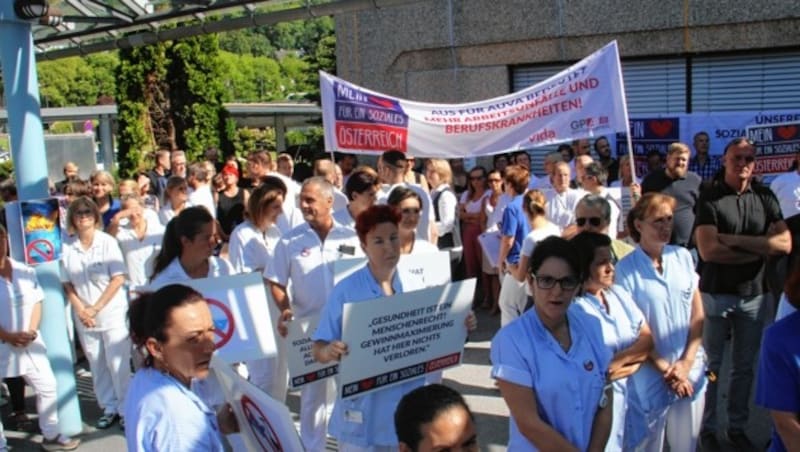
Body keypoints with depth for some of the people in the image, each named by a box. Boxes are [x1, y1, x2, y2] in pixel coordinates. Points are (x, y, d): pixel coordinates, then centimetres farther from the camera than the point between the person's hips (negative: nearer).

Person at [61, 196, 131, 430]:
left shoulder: (107, 242, -8)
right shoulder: (67, 247, -1)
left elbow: (118, 279, -9)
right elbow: (67, 283, 5)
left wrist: (96, 308, -11)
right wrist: (81, 309, -7)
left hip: (112, 312, -3)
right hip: (83, 316, 3)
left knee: (118, 363, -1)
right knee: (96, 364, 10)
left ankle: (128, 409, 12)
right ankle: (109, 408, 24)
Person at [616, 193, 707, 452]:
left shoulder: (683, 257, 2)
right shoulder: (626, 268, -11)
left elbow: (698, 313, 4)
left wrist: (686, 361, -5)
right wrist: (665, 369, -9)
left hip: (691, 371, 4)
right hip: (650, 374, -4)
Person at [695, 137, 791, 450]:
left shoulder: (765, 197, 3)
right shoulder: (709, 199, -8)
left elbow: (784, 244, -9)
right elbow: (709, 251, -19)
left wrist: (735, 240, -17)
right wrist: (760, 248, -11)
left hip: (753, 295, 4)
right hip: (716, 294, -3)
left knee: (744, 365, 13)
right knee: (710, 364, 7)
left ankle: (737, 427, 27)